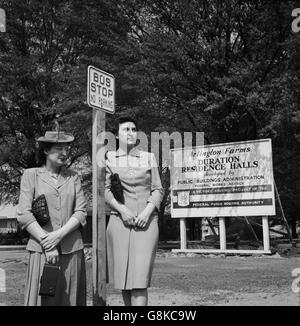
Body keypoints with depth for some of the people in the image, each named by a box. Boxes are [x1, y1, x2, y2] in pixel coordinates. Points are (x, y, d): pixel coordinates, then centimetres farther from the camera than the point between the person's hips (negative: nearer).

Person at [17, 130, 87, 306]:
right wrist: (47, 243, -11)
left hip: (72, 250, 2)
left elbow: (81, 212, 4)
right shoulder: (31, 175, 4)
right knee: (43, 297, -2)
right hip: (42, 250, -2)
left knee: (70, 297, 5)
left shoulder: (73, 176, 10)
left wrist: (59, 234, -11)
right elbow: (24, 215, -3)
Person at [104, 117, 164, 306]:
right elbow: (105, 189, 3)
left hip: (146, 221, 0)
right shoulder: (109, 157, 9)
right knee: (123, 276, 6)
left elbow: (158, 189, 8)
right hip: (120, 221, 1)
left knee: (140, 278, -9)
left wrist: (147, 211, -8)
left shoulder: (149, 158, 11)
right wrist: (121, 209, -12)